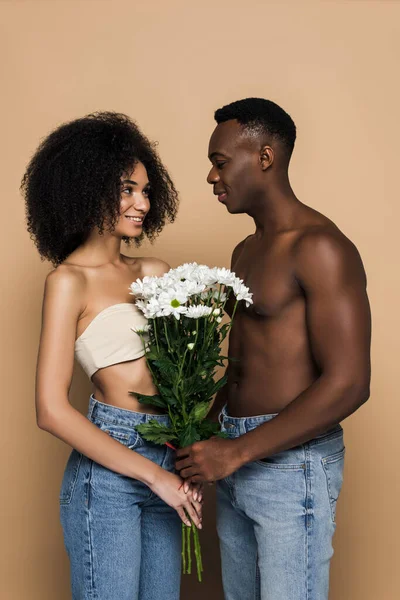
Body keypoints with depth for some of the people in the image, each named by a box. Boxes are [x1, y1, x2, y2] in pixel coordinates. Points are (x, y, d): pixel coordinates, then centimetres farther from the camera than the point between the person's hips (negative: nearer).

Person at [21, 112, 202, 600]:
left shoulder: (151, 272, 9)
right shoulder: (69, 280, -9)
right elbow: (51, 410, -15)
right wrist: (153, 473, -14)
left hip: (164, 459, 6)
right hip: (106, 469, -6)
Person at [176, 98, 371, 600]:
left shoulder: (318, 247, -16)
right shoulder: (245, 251, 13)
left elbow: (348, 384, -22)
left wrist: (236, 452, -20)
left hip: (293, 463, -8)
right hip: (238, 461, 8)